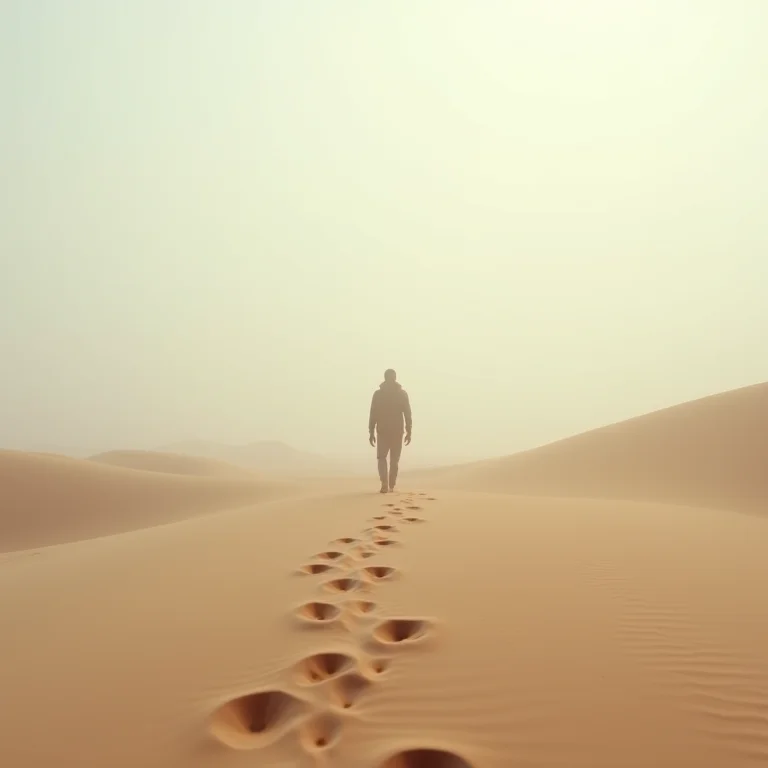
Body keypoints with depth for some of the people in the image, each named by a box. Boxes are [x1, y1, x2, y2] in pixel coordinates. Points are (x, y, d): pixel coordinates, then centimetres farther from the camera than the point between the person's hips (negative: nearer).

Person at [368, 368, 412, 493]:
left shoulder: (378, 394, -1)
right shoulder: (402, 393, 1)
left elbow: (373, 415, -2)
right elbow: (407, 414, -2)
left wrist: (371, 432, 2)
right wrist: (409, 432, 2)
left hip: (382, 431, -1)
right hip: (397, 431, 1)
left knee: (382, 458, 9)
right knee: (394, 460, 13)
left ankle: (384, 484, -11)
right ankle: (391, 486, 15)